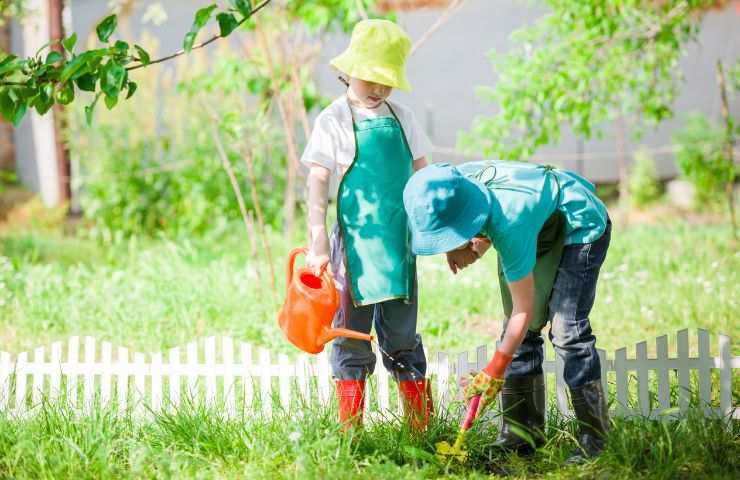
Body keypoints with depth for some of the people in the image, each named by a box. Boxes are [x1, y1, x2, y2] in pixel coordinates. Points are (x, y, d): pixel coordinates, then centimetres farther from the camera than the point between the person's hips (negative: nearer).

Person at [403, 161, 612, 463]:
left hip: (580, 225, -8)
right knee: (519, 331, 4)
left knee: (567, 330, -19)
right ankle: (523, 432, 8)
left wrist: (495, 370, -27)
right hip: (541, 227, 9)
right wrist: (464, 248, -13)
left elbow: (524, 309, -32)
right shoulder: (454, 185, -21)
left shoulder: (509, 224, -41)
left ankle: (593, 440, -16)